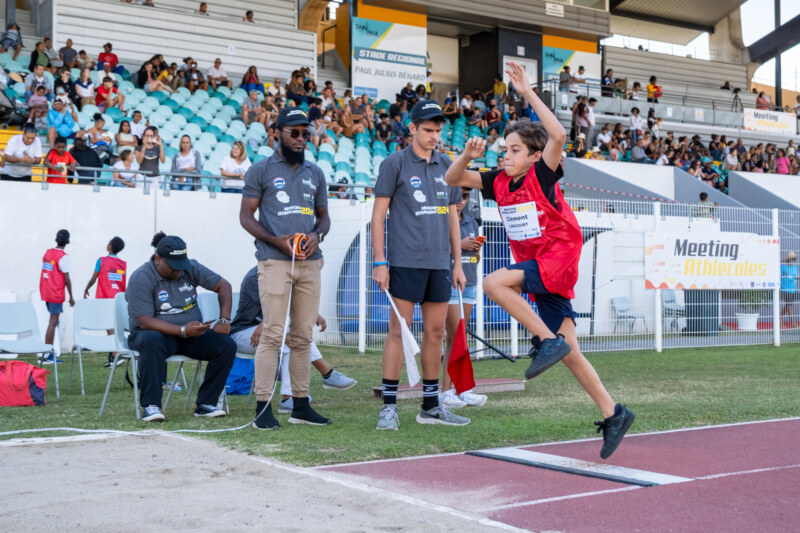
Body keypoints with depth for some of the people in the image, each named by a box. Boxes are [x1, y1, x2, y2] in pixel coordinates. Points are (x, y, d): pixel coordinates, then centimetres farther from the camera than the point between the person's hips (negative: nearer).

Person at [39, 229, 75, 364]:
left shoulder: (48, 252, 9)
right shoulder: (64, 257, -13)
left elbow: (46, 273, 12)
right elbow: (66, 279, -13)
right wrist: (71, 297, -6)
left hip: (45, 291, 8)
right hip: (56, 293, -8)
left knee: (53, 321, 17)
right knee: (53, 322, -4)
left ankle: (50, 350, 18)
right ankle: (47, 355, -5)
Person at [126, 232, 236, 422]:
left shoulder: (191, 269, 2)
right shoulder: (141, 279, -14)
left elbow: (223, 285, 8)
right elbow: (145, 322, -21)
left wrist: (224, 320, -6)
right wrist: (183, 331, -30)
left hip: (191, 334, 5)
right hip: (157, 333, -5)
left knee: (227, 345, -19)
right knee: (152, 342, -41)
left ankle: (205, 404, -13)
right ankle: (151, 406, -35)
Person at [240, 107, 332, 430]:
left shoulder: (315, 173, 17)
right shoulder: (260, 170, 3)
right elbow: (246, 216, 1)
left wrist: (317, 235, -1)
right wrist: (275, 240, -13)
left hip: (310, 262, 5)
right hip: (275, 261, -5)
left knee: (303, 336, 8)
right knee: (272, 334, -9)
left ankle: (301, 405, 14)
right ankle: (263, 407, -5)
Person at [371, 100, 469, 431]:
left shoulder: (446, 166, 13)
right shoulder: (395, 164, -1)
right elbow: (378, 214, -2)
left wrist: (457, 263, 13)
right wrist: (379, 262, -8)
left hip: (439, 264, 5)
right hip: (406, 262, -5)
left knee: (436, 332, 8)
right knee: (398, 331, -4)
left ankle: (431, 406, 17)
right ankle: (389, 406, 2)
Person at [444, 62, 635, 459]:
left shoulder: (542, 176, -12)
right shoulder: (500, 183, 5)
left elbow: (558, 136, -30)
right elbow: (452, 179, 9)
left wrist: (528, 94, -27)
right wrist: (468, 155, -10)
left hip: (558, 260, -8)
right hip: (538, 270, 8)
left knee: (494, 283, -25)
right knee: (568, 353, 6)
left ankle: (548, 341, -16)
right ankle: (613, 415, 15)